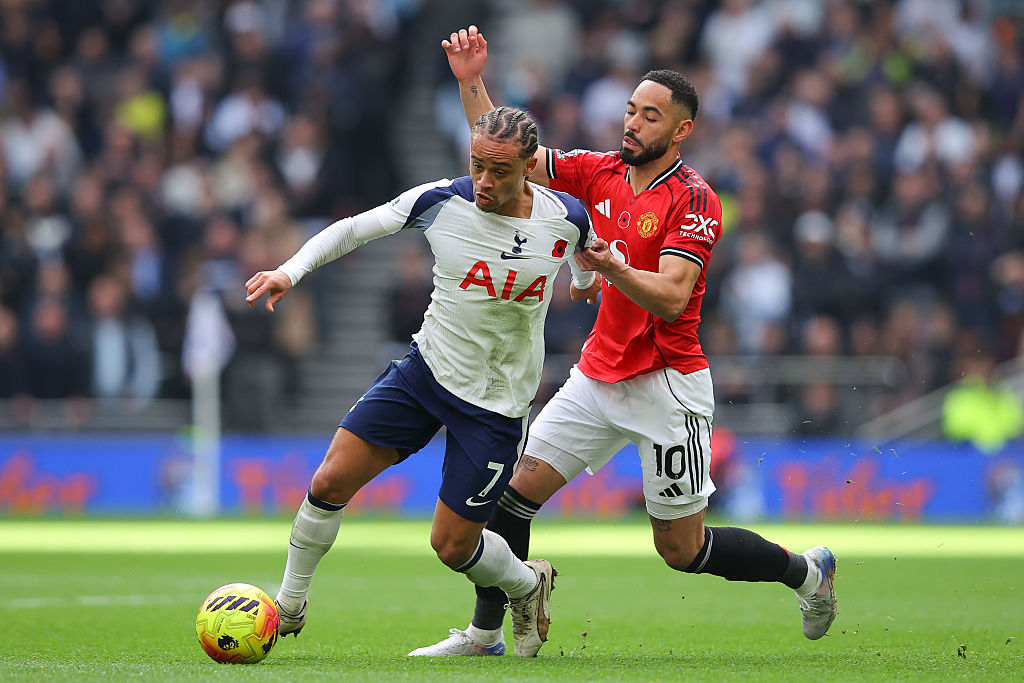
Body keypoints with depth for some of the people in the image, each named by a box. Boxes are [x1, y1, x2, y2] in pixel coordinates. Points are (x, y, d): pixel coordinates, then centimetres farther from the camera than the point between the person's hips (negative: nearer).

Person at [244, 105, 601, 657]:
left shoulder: (567, 218, -14)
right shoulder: (441, 201, -15)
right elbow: (353, 229, -4)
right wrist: (290, 271, -16)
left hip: (497, 401, -2)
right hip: (426, 367, 2)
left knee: (452, 545, -1)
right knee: (331, 482, -9)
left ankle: (528, 584, 32)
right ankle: (289, 607, 13)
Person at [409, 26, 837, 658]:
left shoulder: (694, 201, -14)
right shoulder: (600, 172, 4)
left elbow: (672, 297, -24)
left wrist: (612, 268, -42)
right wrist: (471, 81, -6)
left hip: (667, 387, -6)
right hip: (598, 376, 6)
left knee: (683, 550, 0)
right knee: (514, 491, -4)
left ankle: (807, 571, 24)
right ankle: (485, 632, 7)